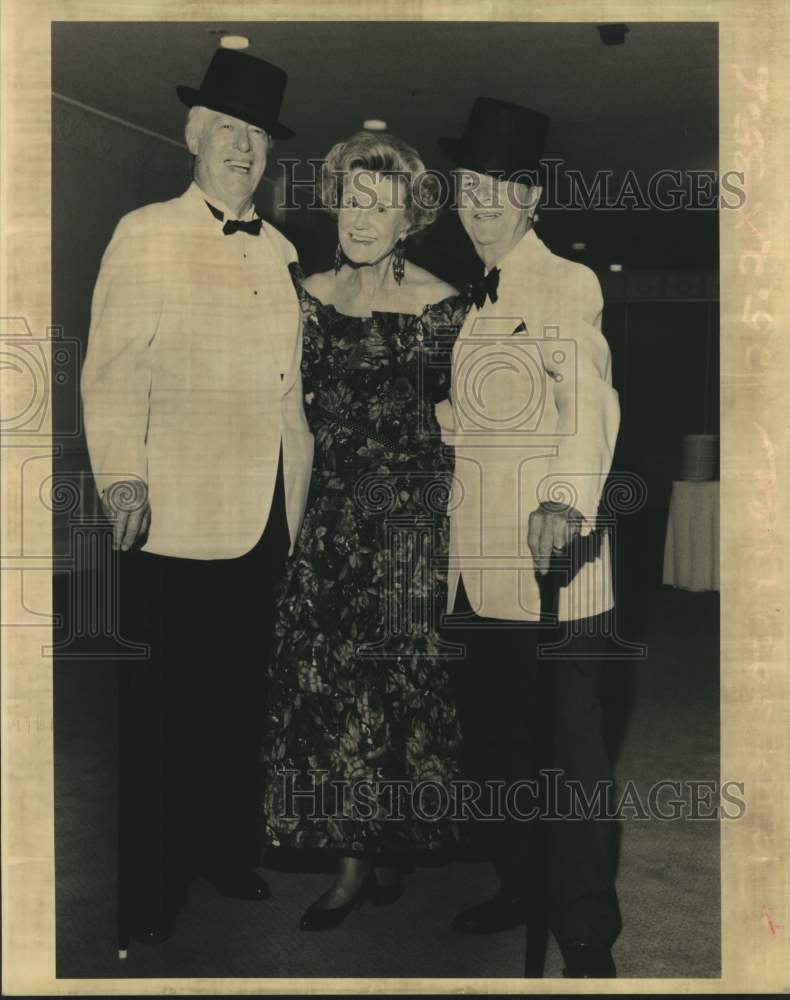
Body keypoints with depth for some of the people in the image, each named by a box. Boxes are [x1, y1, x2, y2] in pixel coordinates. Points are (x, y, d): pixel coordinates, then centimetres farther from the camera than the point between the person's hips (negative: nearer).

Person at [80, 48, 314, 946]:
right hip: (178, 518, -5)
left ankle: (229, 853, 31)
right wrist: (121, 478, -18)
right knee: (161, 711, 4)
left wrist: (298, 485, 14)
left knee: (239, 701, 15)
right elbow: (111, 371, -9)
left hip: (265, 517, 6)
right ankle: (150, 888, 18)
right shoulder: (146, 234, -1)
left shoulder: (278, 251, 15)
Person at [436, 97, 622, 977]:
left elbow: (590, 402, -24)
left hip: (550, 557, -7)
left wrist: (566, 504, -38)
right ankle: (519, 888, 33)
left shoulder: (567, 285, -7)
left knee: (567, 753, -1)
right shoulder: (473, 296, 18)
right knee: (489, 740, 15)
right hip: (477, 564, 8)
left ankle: (588, 935, 13)